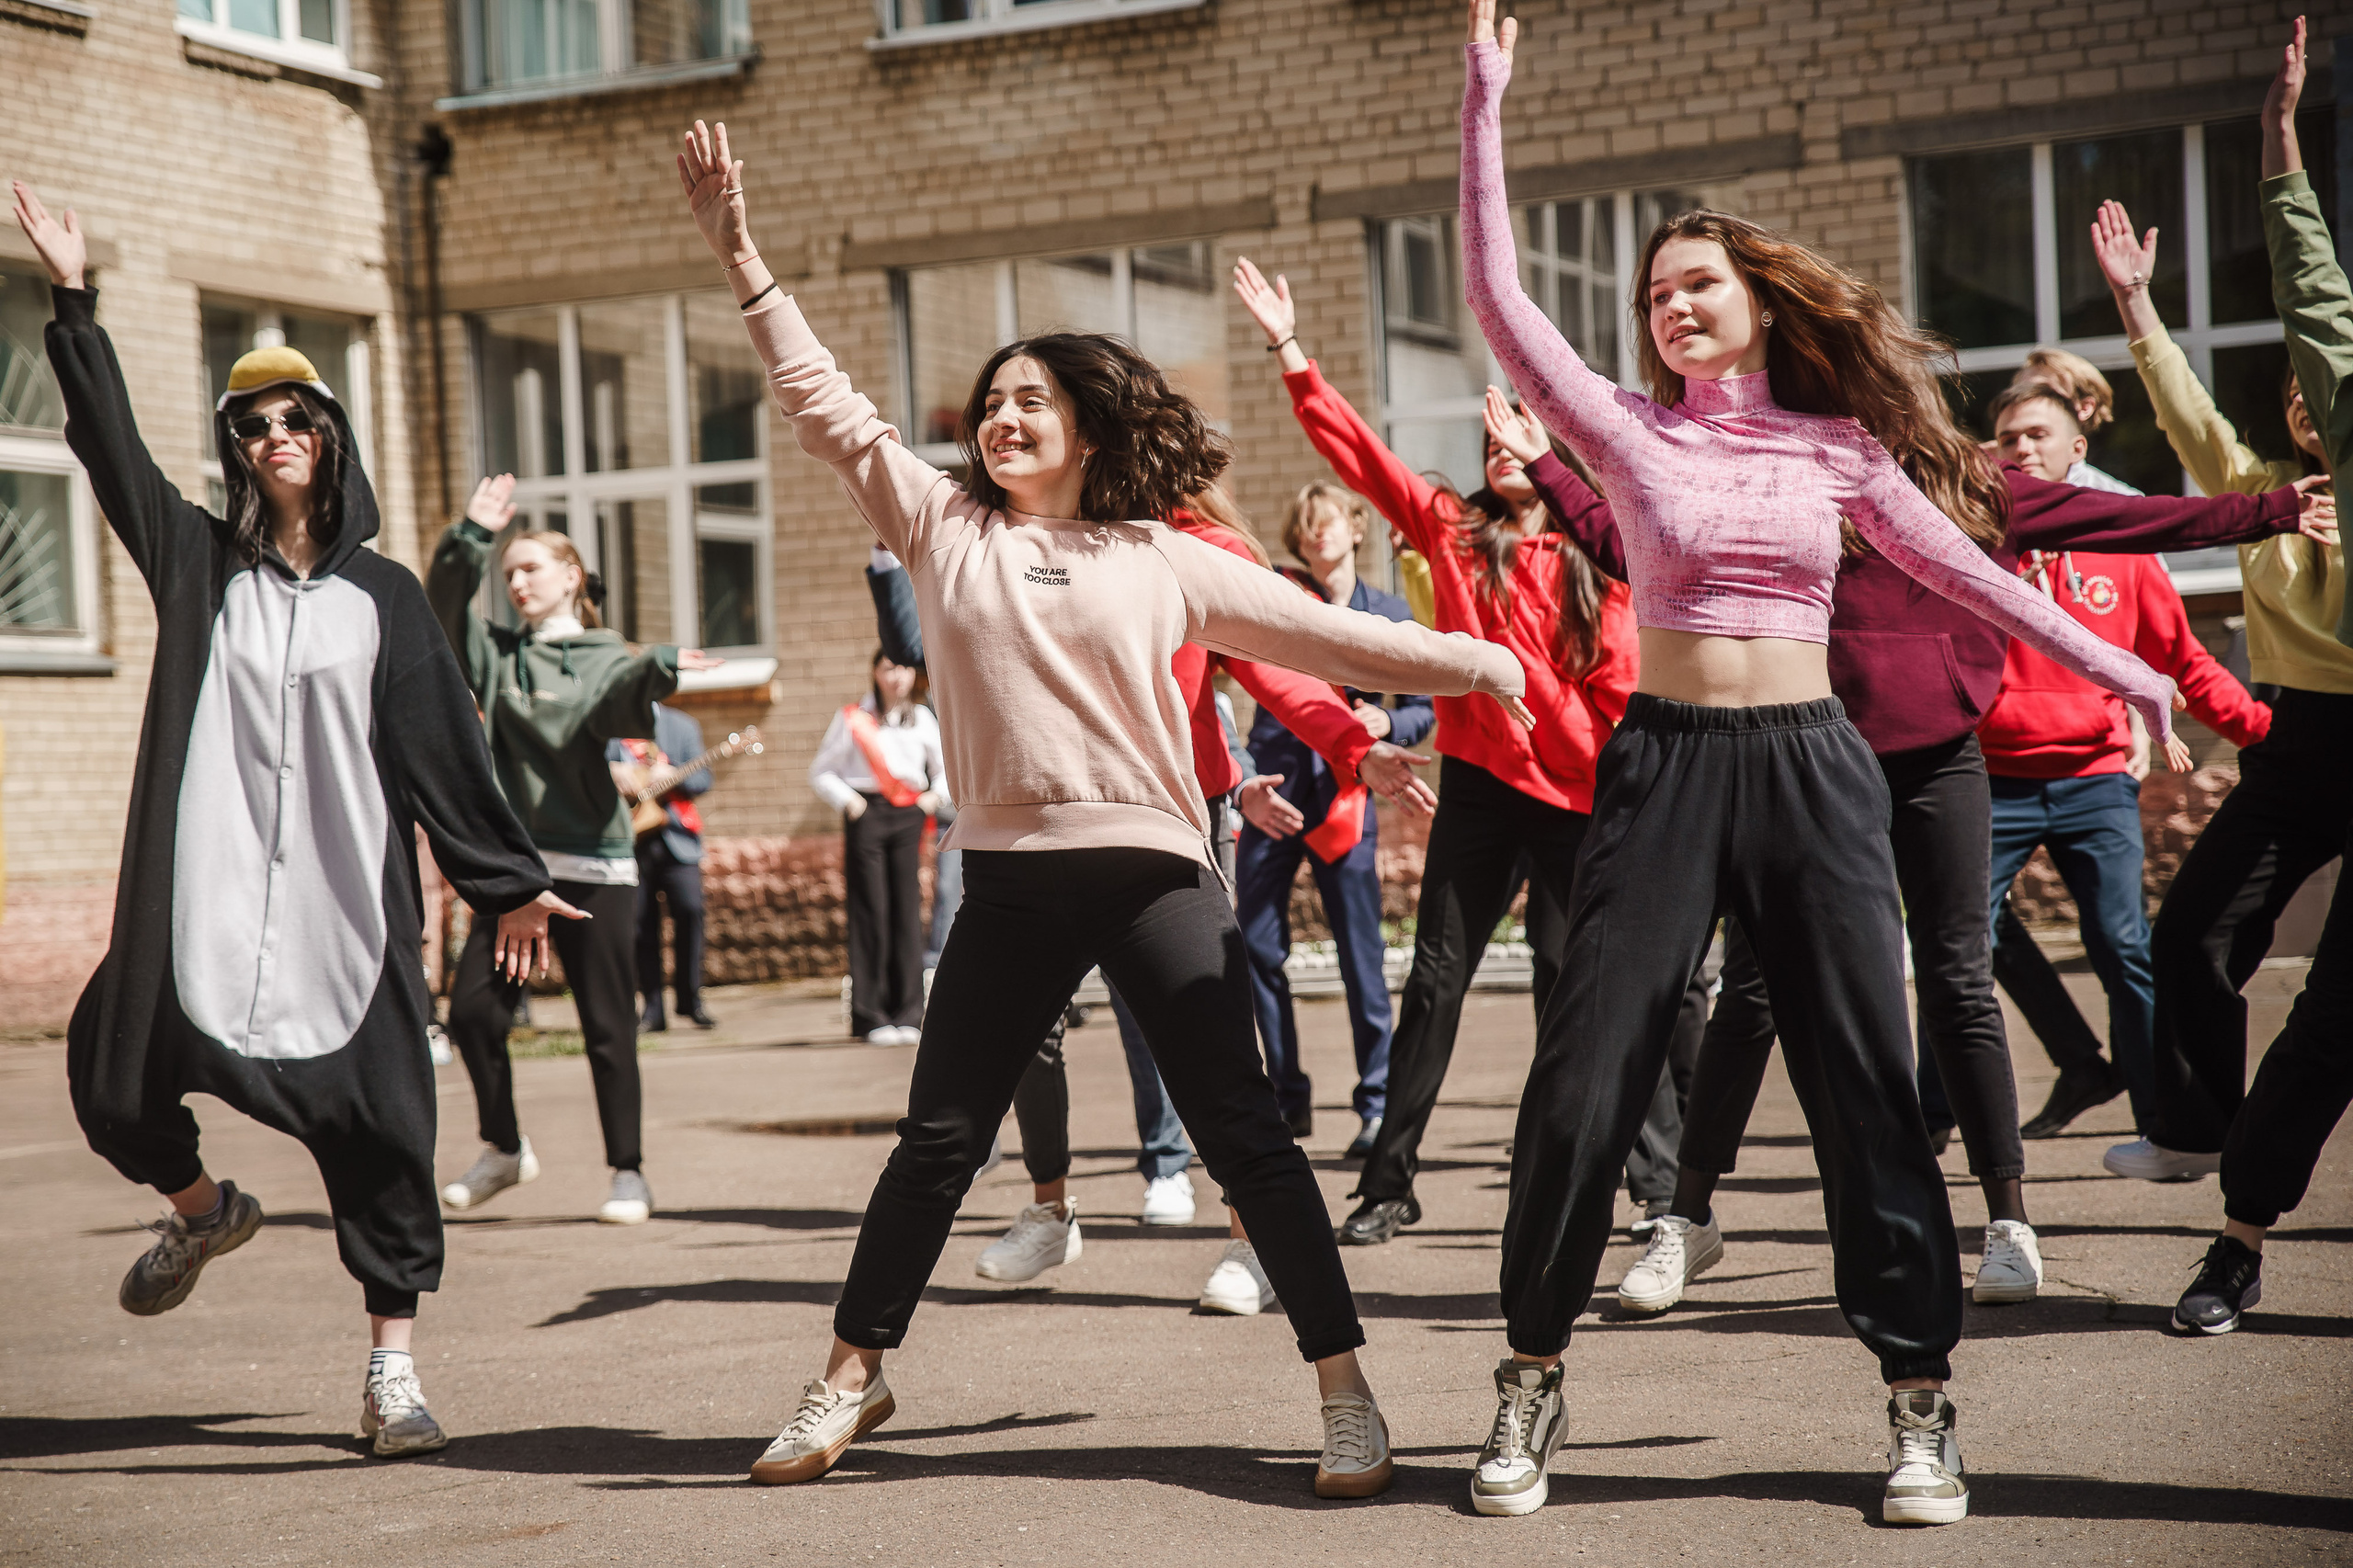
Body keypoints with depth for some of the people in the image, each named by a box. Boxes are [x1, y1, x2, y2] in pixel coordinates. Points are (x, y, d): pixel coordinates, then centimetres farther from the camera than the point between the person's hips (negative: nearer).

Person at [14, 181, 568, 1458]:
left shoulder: (382, 595, 6)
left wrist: (505, 881, 6)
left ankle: (392, 1367, 3)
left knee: (375, 1124, -5)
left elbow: (441, 746, 6)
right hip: (202, 901, 2)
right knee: (112, 1080, 7)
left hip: (346, 908, -2)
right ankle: (204, 1209, 40)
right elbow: (110, 445, 1)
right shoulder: (196, 563, 8)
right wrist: (74, 304, -5)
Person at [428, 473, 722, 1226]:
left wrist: (655, 671, -40)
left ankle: (629, 1173, 7)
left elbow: (617, 710, -19)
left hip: (594, 866, -4)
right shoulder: (498, 653, 14)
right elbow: (444, 605, 1)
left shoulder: (605, 659, 2)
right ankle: (503, 1149, 21)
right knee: (472, 1006, 1)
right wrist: (470, 538, -11)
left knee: (607, 1025, -3)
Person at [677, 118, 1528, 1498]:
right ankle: (853, 1379, 24)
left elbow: (1322, 632, 8)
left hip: (1158, 878, -2)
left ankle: (1347, 1394, 3)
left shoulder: (1162, 560, 6)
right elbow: (828, 407, 7)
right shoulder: (944, 527, 9)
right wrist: (743, 259, 2)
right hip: (1011, 883, 2)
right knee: (939, 1140, 9)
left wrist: (1476, 664, 5)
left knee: (1247, 1138, -3)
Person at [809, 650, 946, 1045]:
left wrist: (935, 796, 7)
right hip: (866, 815, -3)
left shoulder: (922, 719, 14)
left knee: (907, 911, -2)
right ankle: (870, 1017, -4)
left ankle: (907, 1015, 1)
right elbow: (821, 772, 8)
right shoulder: (852, 719, 5)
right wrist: (847, 801, -6)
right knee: (870, 913, -6)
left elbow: (945, 767, 24)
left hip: (909, 817, 3)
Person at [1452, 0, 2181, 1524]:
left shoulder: (1836, 450, 8)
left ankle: (1922, 1399, 10)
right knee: (1585, 1081, -3)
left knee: (1867, 1085, 0)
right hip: (1668, 764, -1)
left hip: (1813, 768, 1)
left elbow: (1966, 569, 14)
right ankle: (1534, 1382, 12)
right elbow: (1498, 297, -3)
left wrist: (2122, 666, 14)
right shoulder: (1629, 429, 4)